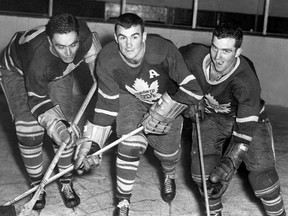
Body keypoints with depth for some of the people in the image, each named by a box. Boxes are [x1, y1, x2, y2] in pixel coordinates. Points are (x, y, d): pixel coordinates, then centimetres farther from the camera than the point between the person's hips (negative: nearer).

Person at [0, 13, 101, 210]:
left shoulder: (81, 30, -34)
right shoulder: (38, 60, -44)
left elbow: (91, 44, -7)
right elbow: (37, 99, -30)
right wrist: (55, 125, -44)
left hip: (58, 73, 4)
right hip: (17, 71, -4)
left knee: (63, 120, -6)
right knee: (29, 128, -14)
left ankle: (66, 183, 7)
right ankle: (36, 185, 5)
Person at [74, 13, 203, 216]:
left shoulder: (164, 50, -39)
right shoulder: (107, 60, -29)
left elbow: (193, 89, -35)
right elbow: (107, 104, -19)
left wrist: (159, 114, -30)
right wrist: (91, 144, -23)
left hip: (168, 98, 0)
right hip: (130, 98, 1)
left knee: (168, 151, 6)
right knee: (130, 145, -18)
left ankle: (169, 176, 47)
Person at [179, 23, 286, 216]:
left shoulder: (247, 81, -37)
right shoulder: (195, 54, -27)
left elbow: (245, 128, -36)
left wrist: (229, 163, -43)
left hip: (249, 117, -3)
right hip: (213, 118, 3)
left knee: (261, 173, -12)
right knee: (202, 170, -10)